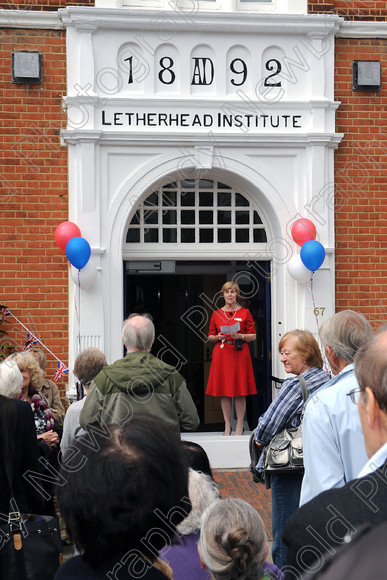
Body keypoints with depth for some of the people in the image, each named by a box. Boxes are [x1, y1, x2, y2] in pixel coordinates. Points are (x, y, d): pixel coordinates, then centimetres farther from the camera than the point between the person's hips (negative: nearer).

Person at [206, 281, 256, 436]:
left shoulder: (245, 313, 5)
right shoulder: (216, 314, 10)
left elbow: (253, 336, 4)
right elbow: (210, 336, 13)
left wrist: (240, 336, -13)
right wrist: (219, 337, -7)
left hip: (239, 354, -2)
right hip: (221, 354, 2)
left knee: (239, 391, -2)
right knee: (223, 391, 2)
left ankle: (240, 425, 6)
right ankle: (227, 425, 10)